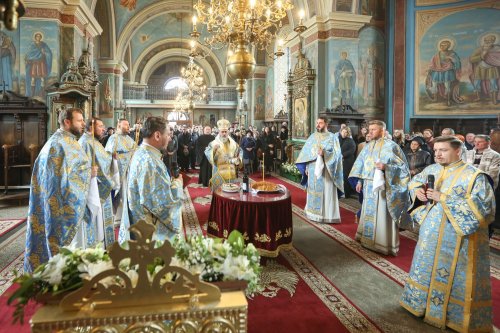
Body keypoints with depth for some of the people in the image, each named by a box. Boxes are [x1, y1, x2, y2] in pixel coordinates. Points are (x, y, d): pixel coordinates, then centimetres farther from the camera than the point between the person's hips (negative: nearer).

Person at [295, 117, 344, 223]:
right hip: (313, 169, 4)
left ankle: (327, 215, 6)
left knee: (326, 193, -2)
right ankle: (314, 213, 20)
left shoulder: (332, 137, -3)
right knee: (314, 192, 10)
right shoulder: (312, 136, 10)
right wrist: (306, 167, 5)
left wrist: (324, 153, -25)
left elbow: (336, 154, -9)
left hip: (326, 170, -4)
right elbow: (306, 153, 11)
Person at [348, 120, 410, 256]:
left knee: (381, 215, -2)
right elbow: (362, 164, 15)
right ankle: (368, 239, 29)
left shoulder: (390, 146, -8)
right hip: (369, 186, 7)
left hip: (382, 186, -7)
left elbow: (402, 166, -10)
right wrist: (359, 181, 9)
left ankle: (384, 244, 9)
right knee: (369, 213, 15)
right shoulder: (368, 146, 11)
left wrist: (386, 167, -25)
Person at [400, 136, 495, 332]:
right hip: (431, 233, 6)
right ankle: (425, 302, 37)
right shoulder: (432, 170, 3)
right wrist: (417, 190, -5)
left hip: (458, 237, -6)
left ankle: (455, 314, 24)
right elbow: (415, 181, 20)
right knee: (428, 268, 18)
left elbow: (483, 205, -23)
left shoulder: (473, 175, -14)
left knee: (454, 275, 5)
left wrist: (444, 198, -25)